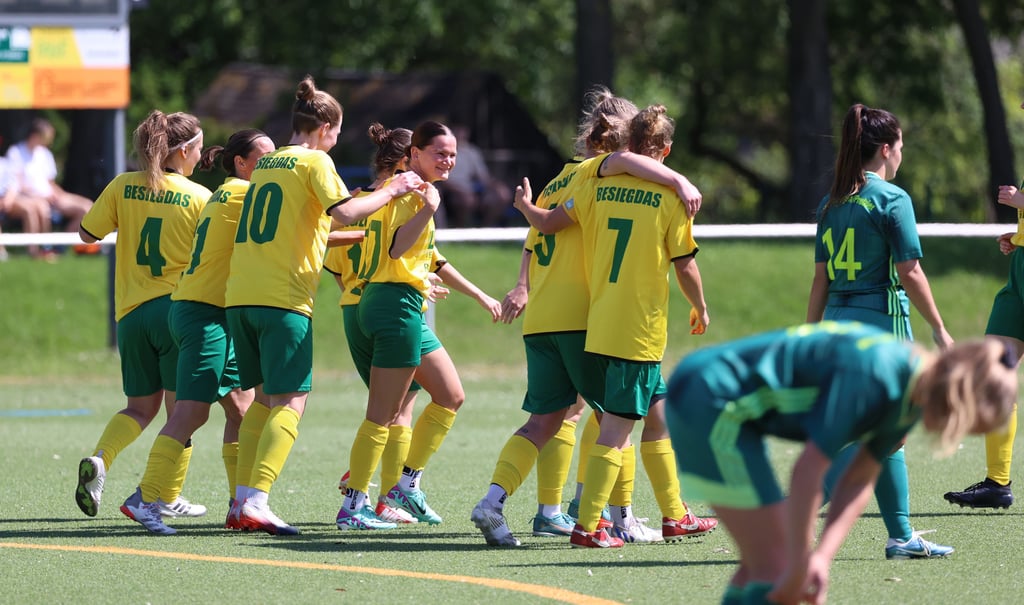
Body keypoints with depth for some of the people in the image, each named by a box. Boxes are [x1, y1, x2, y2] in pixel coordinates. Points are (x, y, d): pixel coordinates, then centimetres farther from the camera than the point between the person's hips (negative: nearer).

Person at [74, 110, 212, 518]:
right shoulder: (199, 197, -5)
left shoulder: (123, 187, 2)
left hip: (131, 312, 4)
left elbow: (87, 234, 9)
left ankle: (100, 458, -12)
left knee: (140, 405, 14)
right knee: (180, 406, 7)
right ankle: (168, 497, 6)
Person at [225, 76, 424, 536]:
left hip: (240, 293, 8)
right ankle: (257, 502, -20)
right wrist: (391, 191, -5)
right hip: (283, 297, -8)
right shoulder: (314, 161, -2)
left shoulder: (267, 163, 20)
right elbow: (344, 210, -18)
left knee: (265, 397, 16)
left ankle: (243, 501, 13)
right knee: (290, 401, -8)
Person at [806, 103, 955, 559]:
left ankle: (902, 537, 17)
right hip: (882, 321, -8)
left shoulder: (832, 204, 11)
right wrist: (939, 329, -5)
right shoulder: (891, 198, -10)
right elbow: (909, 272, -12)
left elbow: (821, 279, 11)